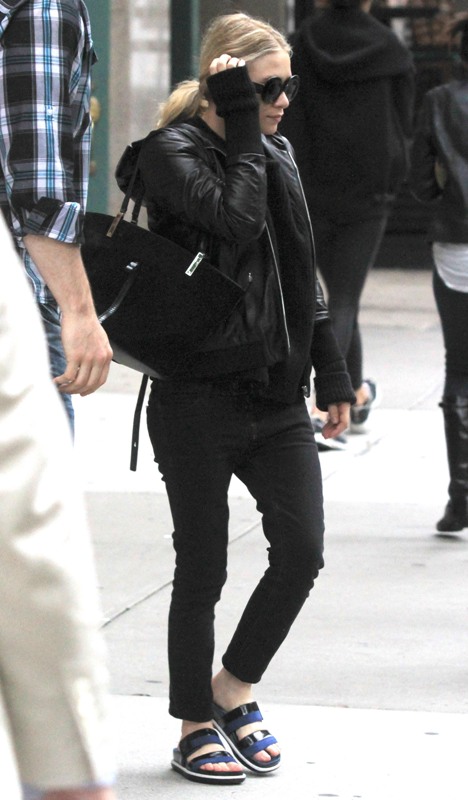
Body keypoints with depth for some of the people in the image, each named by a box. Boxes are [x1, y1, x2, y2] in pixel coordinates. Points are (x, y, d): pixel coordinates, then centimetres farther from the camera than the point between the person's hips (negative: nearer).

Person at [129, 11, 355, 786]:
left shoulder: (276, 153, 13)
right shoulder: (173, 152, -8)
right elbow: (236, 219, -26)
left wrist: (330, 371, 17)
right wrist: (241, 126, -16)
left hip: (276, 395, 6)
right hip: (199, 396, -6)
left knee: (302, 551, -2)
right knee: (203, 570, 3)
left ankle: (234, 688, 20)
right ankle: (196, 727, 17)